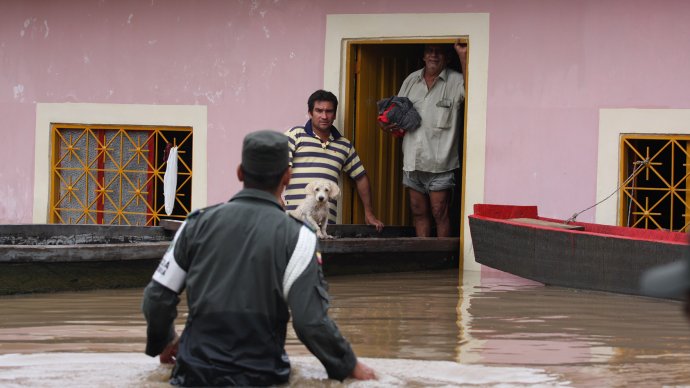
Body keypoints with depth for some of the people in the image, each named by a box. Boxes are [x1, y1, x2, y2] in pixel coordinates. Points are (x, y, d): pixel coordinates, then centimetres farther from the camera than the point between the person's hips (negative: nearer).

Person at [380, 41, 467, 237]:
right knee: (418, 212, 9)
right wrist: (387, 123, 0)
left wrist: (464, 57, -30)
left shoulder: (454, 81, -3)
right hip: (413, 160, 5)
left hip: (439, 162, -5)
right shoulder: (411, 80, 13)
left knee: (439, 213, -5)